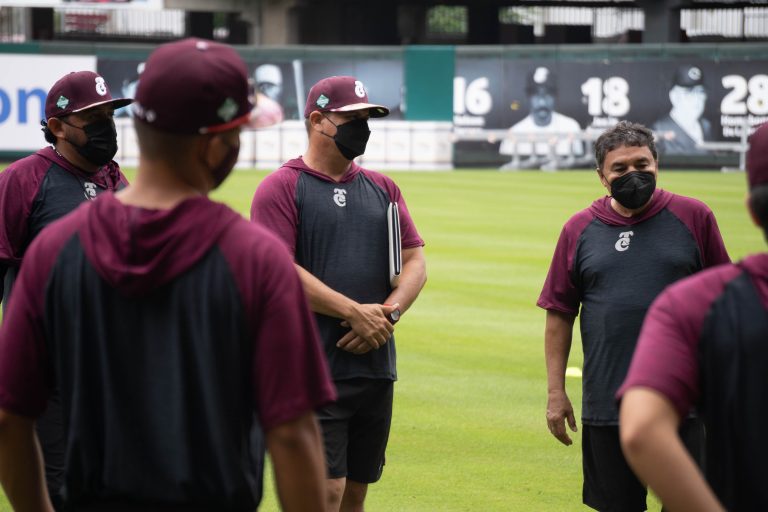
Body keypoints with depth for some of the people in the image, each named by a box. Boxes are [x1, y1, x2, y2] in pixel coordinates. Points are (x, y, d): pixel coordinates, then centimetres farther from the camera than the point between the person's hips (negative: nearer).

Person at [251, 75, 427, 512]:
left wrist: (388, 313, -8)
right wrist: (356, 313, -16)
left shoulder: (382, 189, 16)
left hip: (376, 366, 6)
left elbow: (415, 262, 12)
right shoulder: (283, 188, -3)